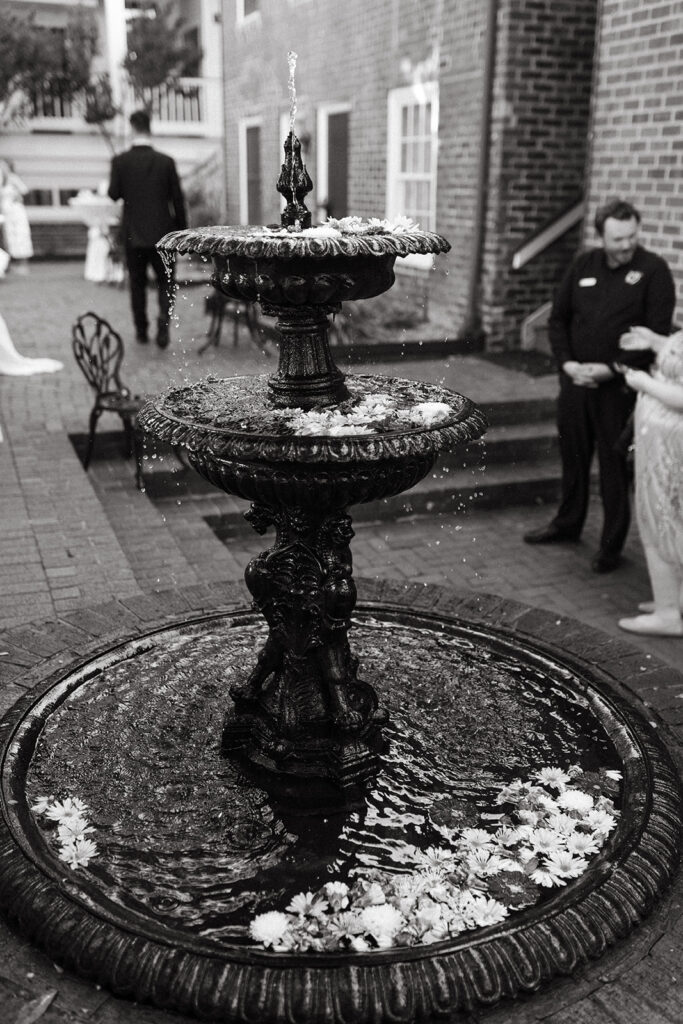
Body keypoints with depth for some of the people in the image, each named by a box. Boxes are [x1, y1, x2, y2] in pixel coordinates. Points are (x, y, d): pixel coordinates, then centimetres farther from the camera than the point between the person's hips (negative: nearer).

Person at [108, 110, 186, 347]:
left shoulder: (120, 161, -6)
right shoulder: (166, 161, -6)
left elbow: (113, 194, -3)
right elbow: (177, 198, -3)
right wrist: (182, 230, 5)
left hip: (133, 233, 1)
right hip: (161, 232, 0)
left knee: (137, 283, 13)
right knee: (166, 282, 9)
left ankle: (141, 330, 19)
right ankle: (163, 322, -11)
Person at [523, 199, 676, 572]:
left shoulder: (653, 271, -7)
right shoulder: (584, 265, 7)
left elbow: (657, 333, -11)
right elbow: (558, 318, 11)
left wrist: (610, 369, -17)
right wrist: (567, 362, -4)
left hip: (619, 387, -5)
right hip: (575, 379, 5)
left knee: (615, 465, 2)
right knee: (572, 454, 17)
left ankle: (612, 545, 14)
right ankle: (567, 523, 37)